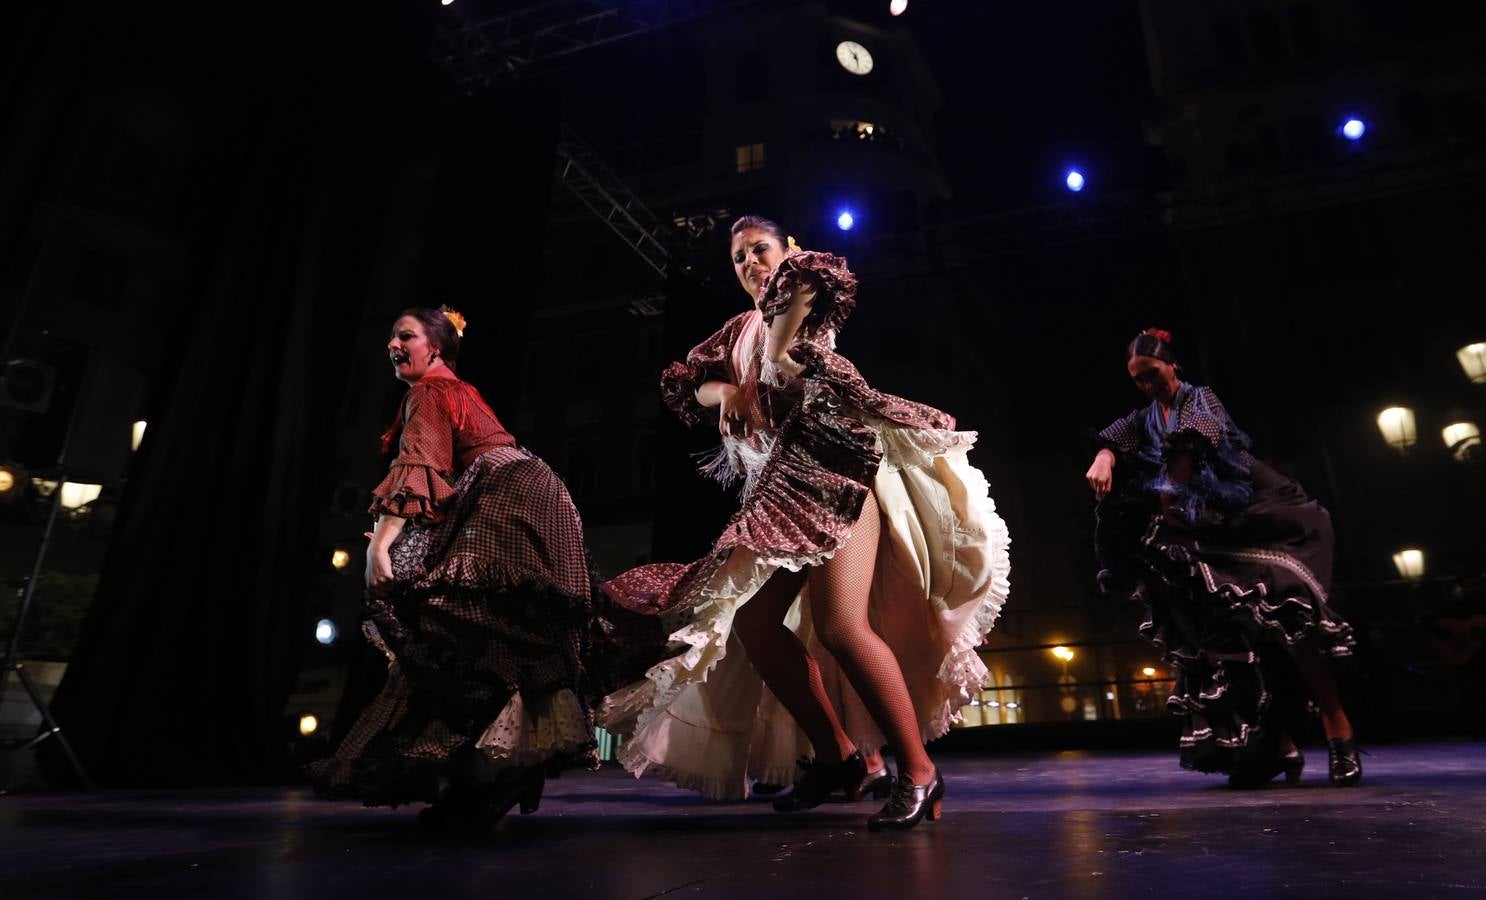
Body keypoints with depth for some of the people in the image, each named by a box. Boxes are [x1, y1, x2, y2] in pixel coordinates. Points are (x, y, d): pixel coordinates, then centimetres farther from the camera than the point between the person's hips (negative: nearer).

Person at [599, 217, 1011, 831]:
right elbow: (682, 384, 16)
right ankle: (836, 756, 10)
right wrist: (725, 392, -3)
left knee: (840, 625, -21)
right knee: (751, 622, -2)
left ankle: (917, 772, -9)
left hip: (833, 460, -7)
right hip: (778, 484, 7)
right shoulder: (741, 329, 25)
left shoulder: (807, 292, 9)